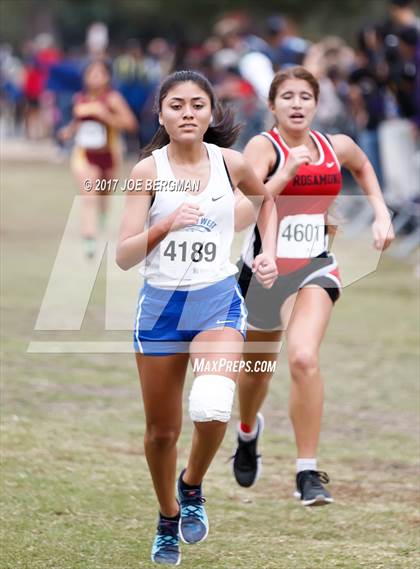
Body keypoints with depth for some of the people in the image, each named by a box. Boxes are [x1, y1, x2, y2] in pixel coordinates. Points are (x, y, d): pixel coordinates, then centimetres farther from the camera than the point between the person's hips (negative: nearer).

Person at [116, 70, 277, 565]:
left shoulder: (231, 163, -2)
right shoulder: (148, 170, -7)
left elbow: (265, 198, 22)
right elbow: (123, 256, -12)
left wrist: (268, 252, 10)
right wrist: (167, 223, -26)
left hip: (218, 301, 0)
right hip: (160, 304, 0)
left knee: (211, 408, -26)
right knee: (161, 430, 10)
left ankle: (192, 487, 4)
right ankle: (168, 519, 36)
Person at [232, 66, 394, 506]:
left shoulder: (336, 147, -1)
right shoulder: (263, 147, -14)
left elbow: (363, 167, 25)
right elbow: (240, 217, -27)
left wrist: (381, 214, 14)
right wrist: (284, 174, -33)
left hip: (315, 271, 0)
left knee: (303, 358, -25)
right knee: (257, 367, 20)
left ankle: (308, 473, -18)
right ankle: (248, 432, 56)